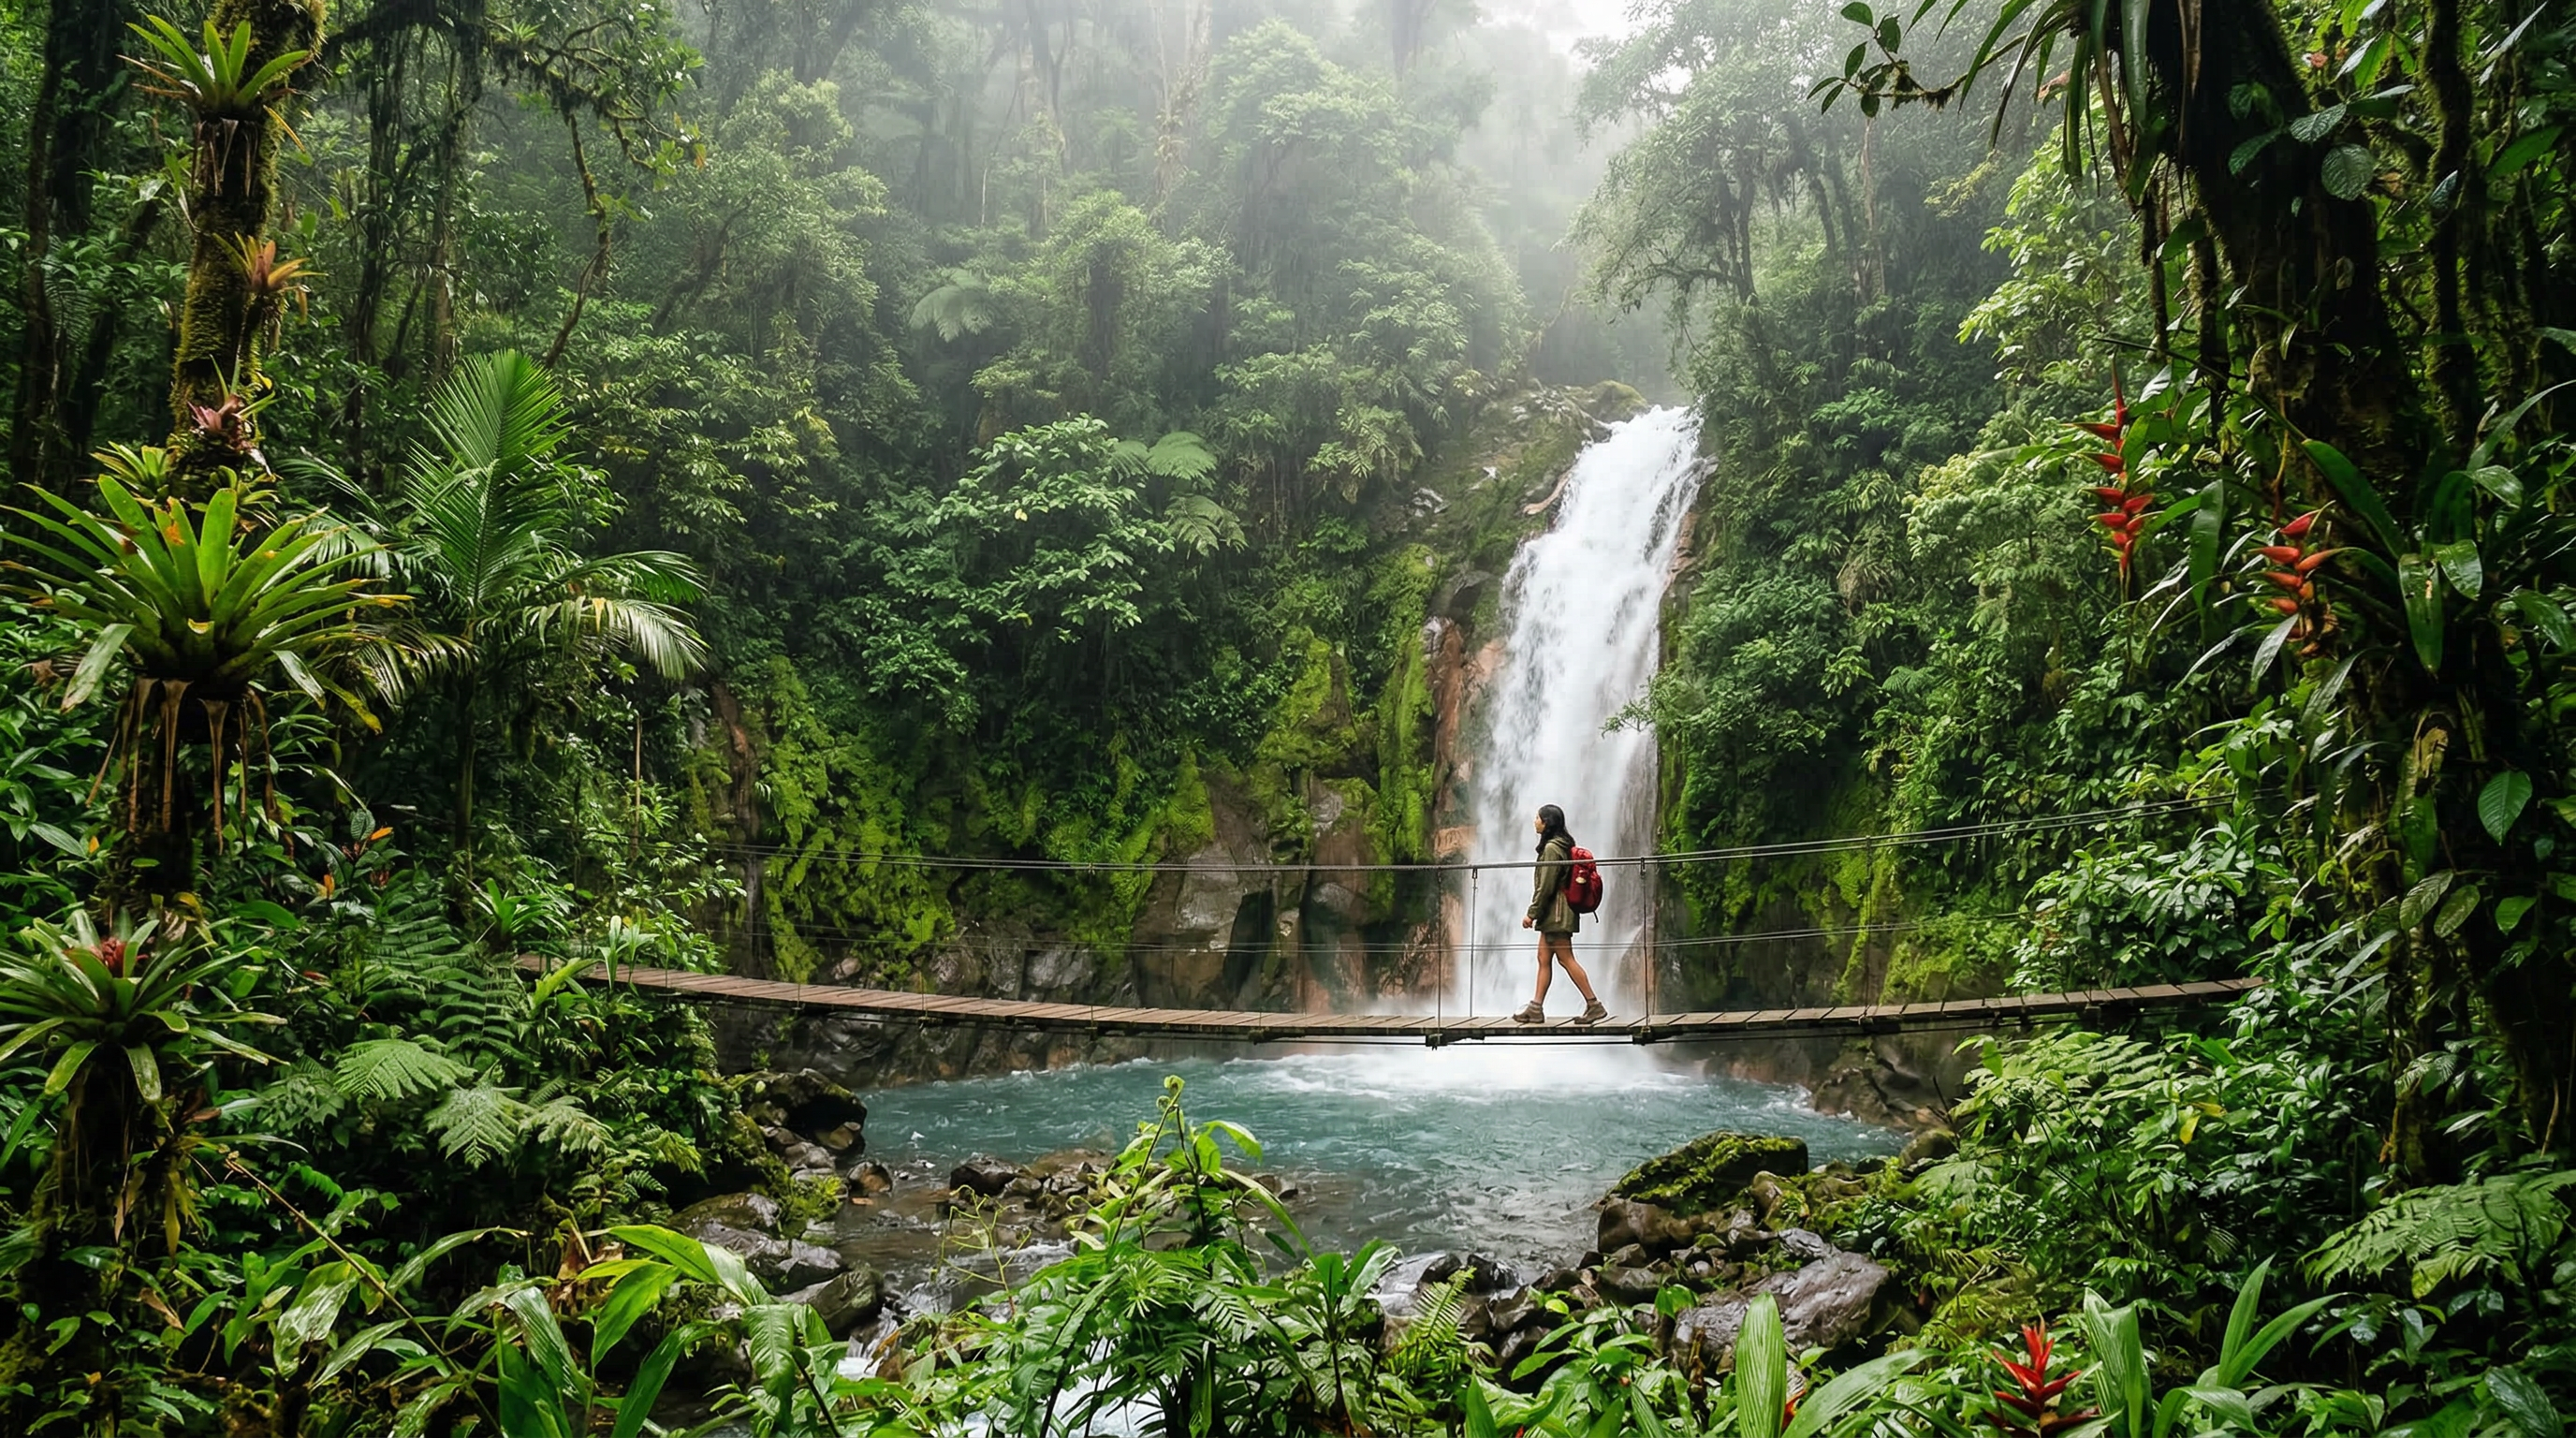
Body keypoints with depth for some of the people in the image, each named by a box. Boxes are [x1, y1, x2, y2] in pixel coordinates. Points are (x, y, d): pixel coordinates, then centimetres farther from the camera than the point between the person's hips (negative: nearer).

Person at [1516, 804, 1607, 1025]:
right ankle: (1536, 1008, 11)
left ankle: (1594, 1005, -4)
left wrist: (1531, 913, -14)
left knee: (1566, 959, -7)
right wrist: (1537, 913, 22)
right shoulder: (1563, 846, 15)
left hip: (1556, 913, -10)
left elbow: (1546, 886, -19)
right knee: (1544, 959, 9)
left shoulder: (1551, 848, -15)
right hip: (1553, 914, 10)